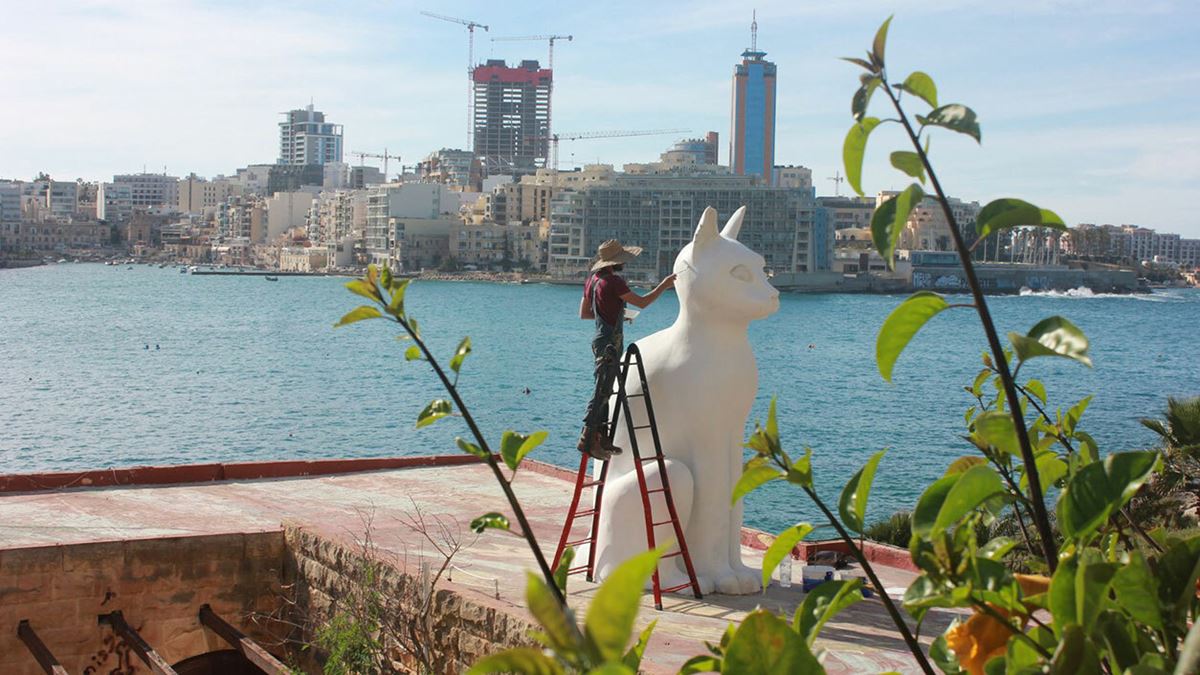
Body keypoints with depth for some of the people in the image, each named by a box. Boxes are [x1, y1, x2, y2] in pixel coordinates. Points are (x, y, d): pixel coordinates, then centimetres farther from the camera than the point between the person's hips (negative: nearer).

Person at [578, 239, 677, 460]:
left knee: (603, 391, 14)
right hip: (610, 344, -9)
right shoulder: (613, 282, -17)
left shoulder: (592, 280, 10)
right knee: (602, 391, -8)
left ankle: (601, 437, 18)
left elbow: (584, 313, 18)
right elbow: (642, 303, -12)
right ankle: (587, 439, -9)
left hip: (601, 341, 9)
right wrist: (663, 286, -1)